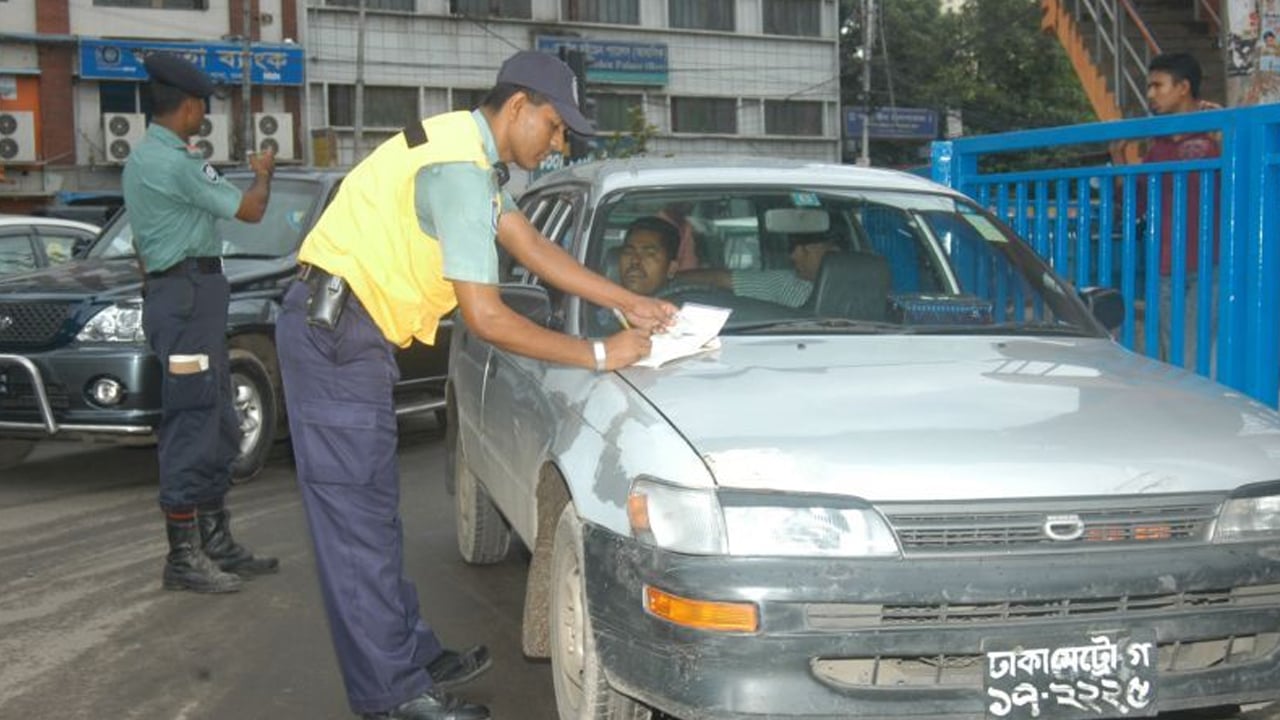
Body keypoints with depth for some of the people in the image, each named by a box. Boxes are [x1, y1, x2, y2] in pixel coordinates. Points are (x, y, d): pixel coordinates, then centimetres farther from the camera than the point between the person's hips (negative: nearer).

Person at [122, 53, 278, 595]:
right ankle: (183, 558, -4)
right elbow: (250, 210, -12)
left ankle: (216, 543, 19)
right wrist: (264, 174, 8)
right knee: (191, 428, -9)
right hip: (190, 294, -11)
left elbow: (143, 243, 25)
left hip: (169, 291, 11)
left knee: (216, 428, 13)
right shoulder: (177, 162, -16)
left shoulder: (142, 157, 18)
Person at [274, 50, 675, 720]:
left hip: (347, 330, 10)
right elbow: (487, 318, -23)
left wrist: (629, 302, 11)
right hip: (335, 333, -10)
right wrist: (596, 354, -15)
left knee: (373, 511, 13)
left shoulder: (470, 150, 12)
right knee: (358, 520, -5)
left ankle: (414, 656, 22)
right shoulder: (458, 168, -20)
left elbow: (534, 247, 14)